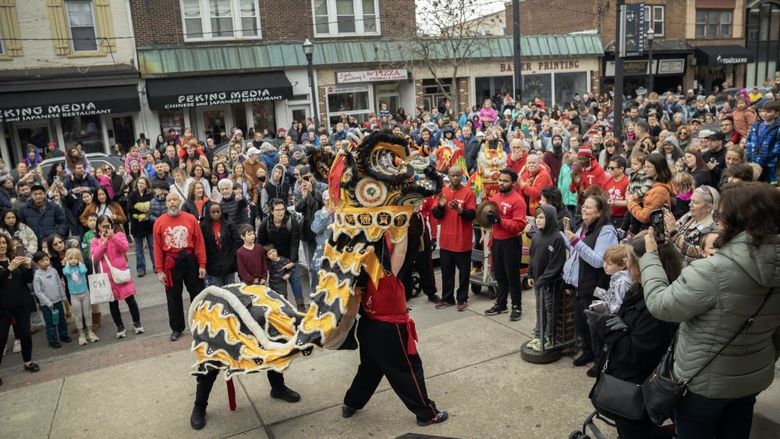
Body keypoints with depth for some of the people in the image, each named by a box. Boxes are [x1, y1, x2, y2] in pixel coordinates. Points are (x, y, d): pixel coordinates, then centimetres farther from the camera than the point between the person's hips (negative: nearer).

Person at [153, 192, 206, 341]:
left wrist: (202, 265, -7)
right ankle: (177, 328, 24)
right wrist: (159, 270, -6)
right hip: (171, 263, 0)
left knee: (197, 293, 9)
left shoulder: (191, 219, -4)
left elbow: (199, 243, -4)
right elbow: (157, 248, -3)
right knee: (173, 296, 10)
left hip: (190, 260, 0)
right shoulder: (159, 222, -3)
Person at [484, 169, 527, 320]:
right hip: (496, 241, 7)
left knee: (512, 275, 3)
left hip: (511, 242, -7)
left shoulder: (517, 200, -15)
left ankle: (516, 306, 16)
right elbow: (487, 213, 22)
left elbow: (519, 225, -21)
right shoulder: (494, 197, 8)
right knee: (499, 274, 16)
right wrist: (487, 218, -2)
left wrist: (500, 220, -26)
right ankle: (500, 304, 29)